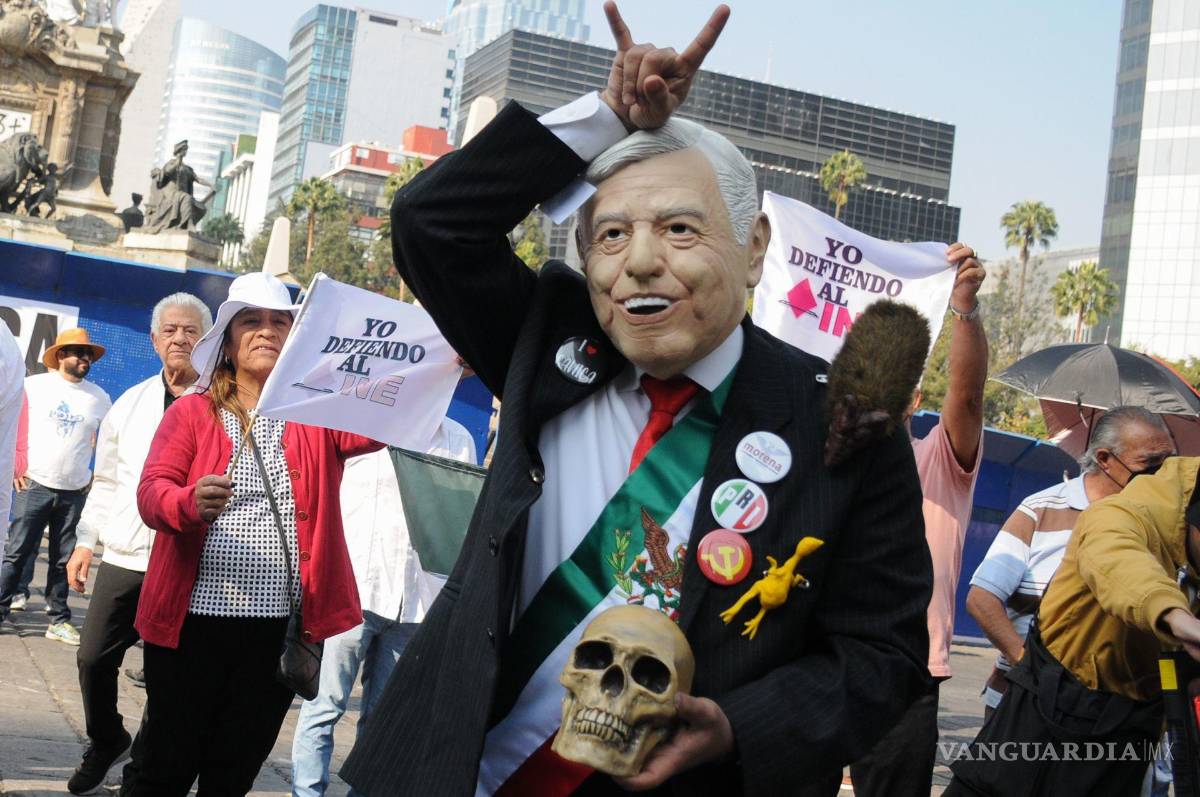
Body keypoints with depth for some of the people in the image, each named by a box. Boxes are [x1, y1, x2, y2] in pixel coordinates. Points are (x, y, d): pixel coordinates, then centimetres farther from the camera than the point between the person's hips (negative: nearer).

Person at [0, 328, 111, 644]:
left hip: (75, 492, 2)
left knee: (64, 559, 7)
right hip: (35, 486, -2)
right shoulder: (34, 386, 0)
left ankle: (59, 620, 14)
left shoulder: (99, 397, 7)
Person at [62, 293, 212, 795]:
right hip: (123, 559, 4)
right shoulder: (131, 404, 13)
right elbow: (106, 481, 18)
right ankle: (106, 743, 32)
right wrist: (85, 540, 13)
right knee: (94, 659, 6)